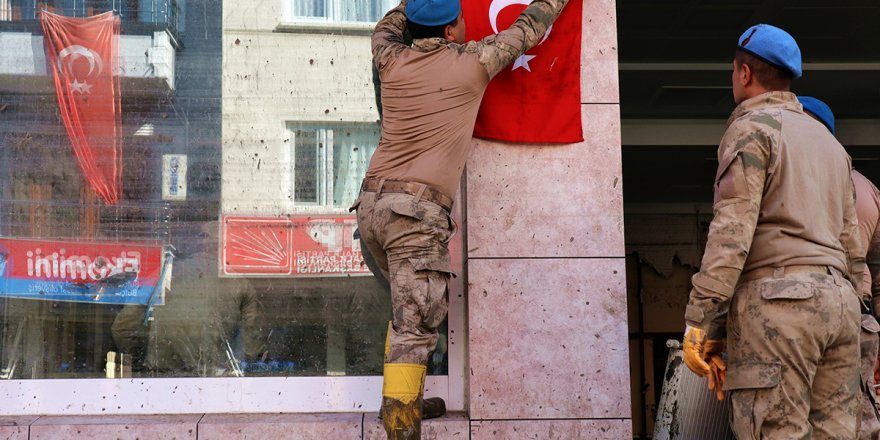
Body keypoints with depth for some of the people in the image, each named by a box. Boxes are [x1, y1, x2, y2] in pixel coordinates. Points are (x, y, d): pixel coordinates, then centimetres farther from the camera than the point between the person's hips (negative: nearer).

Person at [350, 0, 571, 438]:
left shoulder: (392, 61, 12)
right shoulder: (471, 61, 1)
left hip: (371, 202, 7)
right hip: (418, 212, -6)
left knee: (408, 303, 25)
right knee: (415, 325, -8)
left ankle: (403, 399, 24)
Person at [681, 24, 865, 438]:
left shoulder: (752, 127, -1)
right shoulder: (829, 140, 24)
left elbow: (732, 231, -13)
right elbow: (851, 242, 21)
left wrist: (700, 322, -15)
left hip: (776, 299, -8)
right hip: (838, 298, 8)